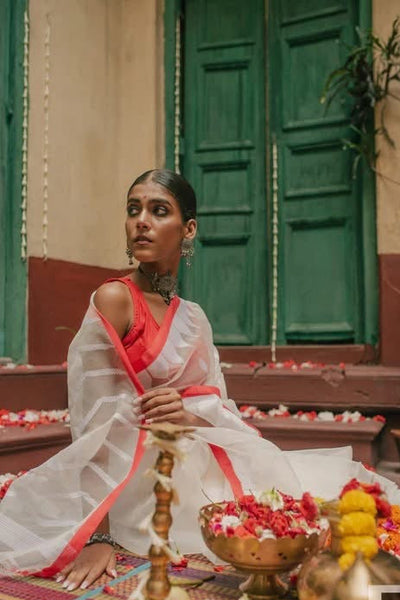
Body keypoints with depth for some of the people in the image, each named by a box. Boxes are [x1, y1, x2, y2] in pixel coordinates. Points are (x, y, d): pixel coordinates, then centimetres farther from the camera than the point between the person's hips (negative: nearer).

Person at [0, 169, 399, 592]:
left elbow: (222, 410, 10)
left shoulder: (194, 318, 11)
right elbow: (96, 422, -16)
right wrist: (98, 536, -22)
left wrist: (190, 417, -14)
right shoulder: (113, 299, -10)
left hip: (198, 468, 6)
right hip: (140, 474, -6)